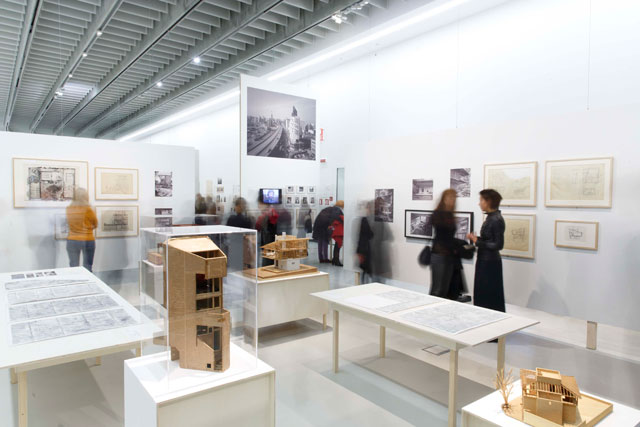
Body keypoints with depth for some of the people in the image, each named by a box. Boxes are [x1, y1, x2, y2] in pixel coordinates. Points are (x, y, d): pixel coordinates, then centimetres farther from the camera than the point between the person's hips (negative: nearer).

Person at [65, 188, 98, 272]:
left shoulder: (68, 209, -3)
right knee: (87, 268, 5)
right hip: (87, 241, -3)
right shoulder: (88, 210, -13)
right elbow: (95, 225, 1)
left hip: (72, 241, 3)